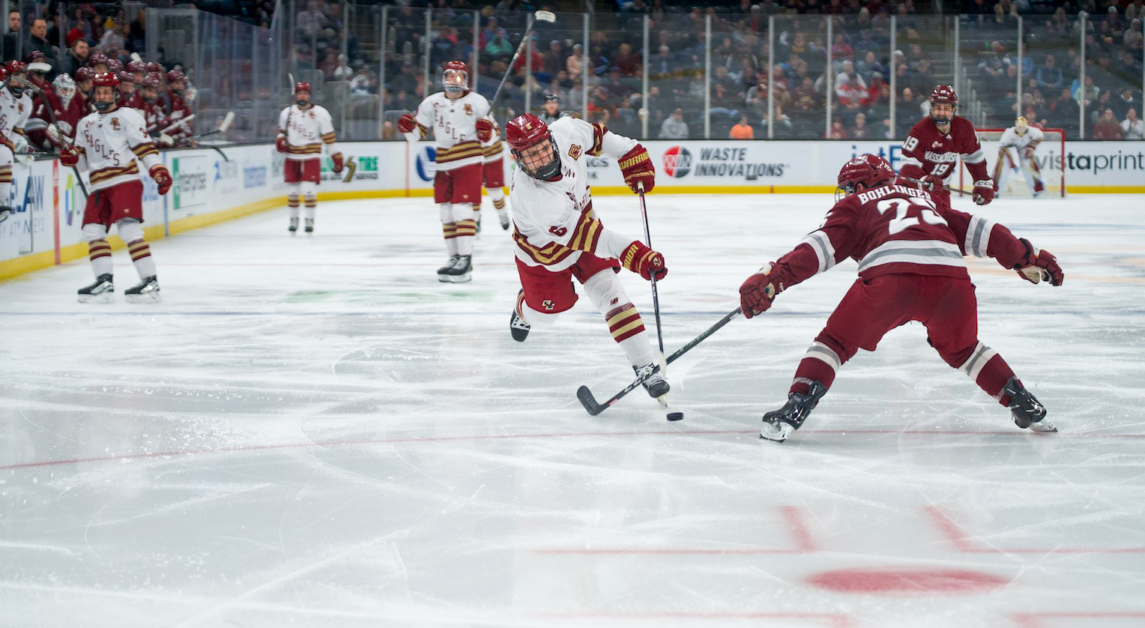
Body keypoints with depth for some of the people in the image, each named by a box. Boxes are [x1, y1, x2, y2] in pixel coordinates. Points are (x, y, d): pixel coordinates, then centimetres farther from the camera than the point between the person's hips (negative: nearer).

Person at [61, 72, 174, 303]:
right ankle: (104, 282, 2)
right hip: (98, 186, 7)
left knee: (129, 229, -18)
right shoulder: (85, 123, 22)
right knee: (92, 230, -1)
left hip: (124, 181, -7)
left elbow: (144, 146, -5)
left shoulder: (127, 116, 2)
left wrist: (158, 171, -17)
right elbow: (84, 160, 24)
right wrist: (72, 158, 2)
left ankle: (150, 282, -19)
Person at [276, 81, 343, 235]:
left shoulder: (320, 113, -4)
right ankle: (294, 219, 23)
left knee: (309, 190, -11)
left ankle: (310, 220, 2)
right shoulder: (287, 113, 6)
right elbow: (282, 131, 21)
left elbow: (329, 137, -3)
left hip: (311, 158, -3)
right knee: (292, 190, 7)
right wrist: (280, 141, -2)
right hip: (292, 157, 3)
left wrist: (337, 158, -4)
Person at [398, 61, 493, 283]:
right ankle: (454, 257, 17)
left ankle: (466, 259, -13)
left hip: (469, 162, -5)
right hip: (443, 163, 5)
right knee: (446, 212, 7)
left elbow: (491, 137, 3)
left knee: (462, 208, -14)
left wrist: (486, 132, -19)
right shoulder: (432, 102, 7)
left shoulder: (477, 102, -1)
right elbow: (417, 132, 11)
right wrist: (407, 127, -9)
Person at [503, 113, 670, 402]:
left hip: (581, 220, 4)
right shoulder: (530, 197, -43)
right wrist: (633, 254, -47)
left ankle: (646, 367, -10)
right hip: (543, 250, -4)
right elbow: (582, 236, -42)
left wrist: (631, 155, -6)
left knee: (610, 294, -9)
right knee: (545, 313, 16)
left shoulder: (565, 133, -29)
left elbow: (595, 135, -3)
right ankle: (523, 309, 53)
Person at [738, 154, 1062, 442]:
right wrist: (1026, 255, 36)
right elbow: (974, 230, 31)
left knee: (836, 341, 13)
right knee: (961, 348, 30)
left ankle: (795, 408, -3)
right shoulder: (926, 198, 38)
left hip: (890, 274, -4)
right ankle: (1024, 405, 22)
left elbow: (823, 245, 11)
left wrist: (773, 277, 4)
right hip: (951, 278, 4)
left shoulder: (854, 205, 26)